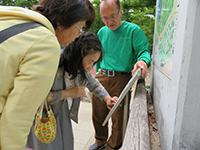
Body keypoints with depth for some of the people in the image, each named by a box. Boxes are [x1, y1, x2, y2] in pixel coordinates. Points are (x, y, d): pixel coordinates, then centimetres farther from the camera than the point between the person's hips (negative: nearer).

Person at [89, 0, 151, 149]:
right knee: (98, 114, 15)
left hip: (121, 80, -4)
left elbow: (144, 50, -8)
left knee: (118, 117, 7)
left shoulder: (133, 30, -4)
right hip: (101, 78, 5)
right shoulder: (101, 32, 11)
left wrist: (142, 60, -31)